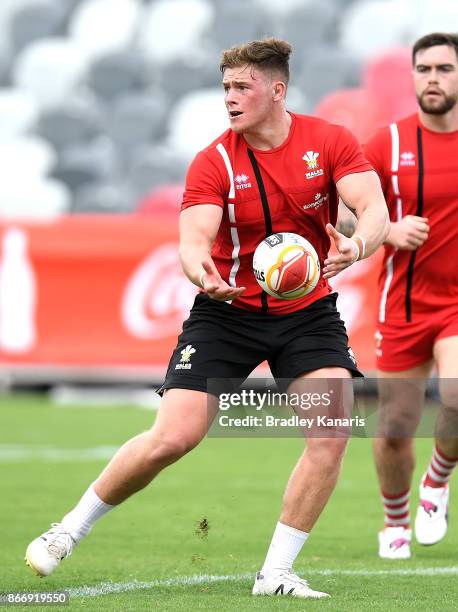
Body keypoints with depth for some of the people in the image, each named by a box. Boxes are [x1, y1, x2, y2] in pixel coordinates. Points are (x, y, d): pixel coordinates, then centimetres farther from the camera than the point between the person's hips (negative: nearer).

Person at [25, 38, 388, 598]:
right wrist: (199, 268, -46)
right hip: (226, 313, -1)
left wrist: (355, 246, -41)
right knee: (173, 436, -11)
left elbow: (374, 211, -17)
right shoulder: (213, 162, -10)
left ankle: (276, 573, -6)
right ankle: (69, 531, 10)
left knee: (333, 430, -19)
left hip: (307, 311, 1)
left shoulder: (330, 142, -8)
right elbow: (194, 238, -21)